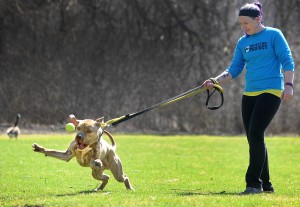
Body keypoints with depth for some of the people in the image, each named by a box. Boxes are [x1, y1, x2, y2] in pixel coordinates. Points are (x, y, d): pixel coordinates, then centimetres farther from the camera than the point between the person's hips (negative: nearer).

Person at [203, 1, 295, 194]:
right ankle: (265, 184, 14)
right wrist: (216, 81, -2)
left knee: (255, 134, -18)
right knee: (254, 138, 5)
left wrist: (288, 84, -15)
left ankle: (254, 183, -13)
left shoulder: (274, 35, -1)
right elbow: (234, 69, 13)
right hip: (249, 93, 7)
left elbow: (288, 61, -4)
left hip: (271, 91, -7)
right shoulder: (242, 42, 14)